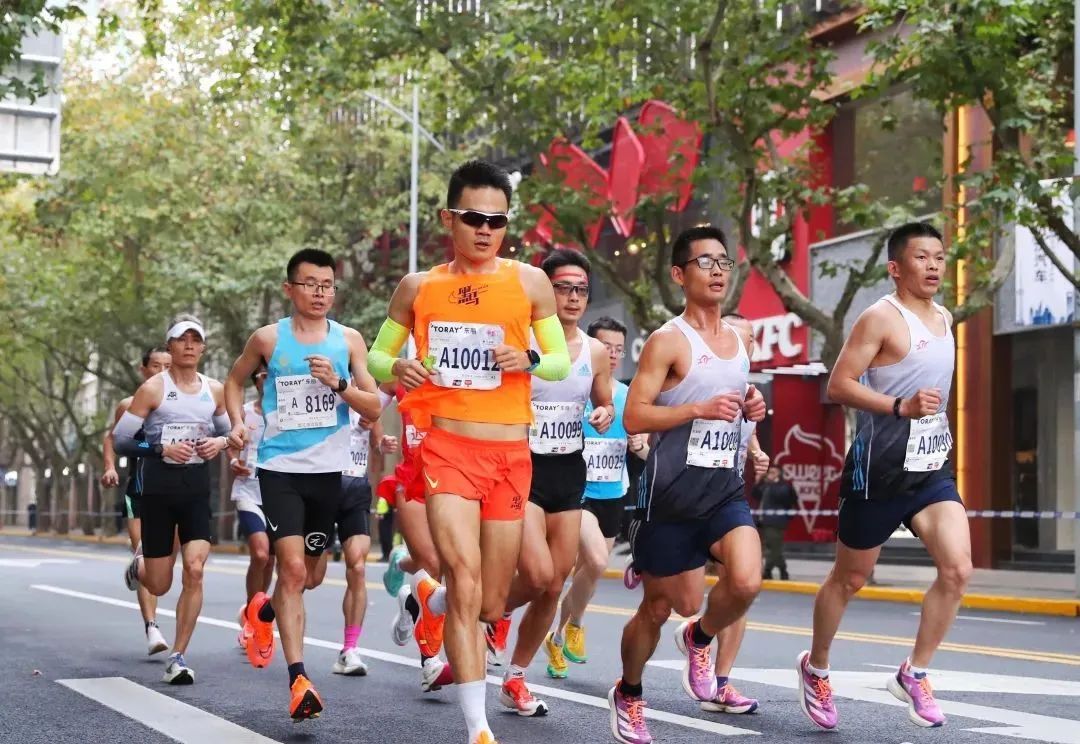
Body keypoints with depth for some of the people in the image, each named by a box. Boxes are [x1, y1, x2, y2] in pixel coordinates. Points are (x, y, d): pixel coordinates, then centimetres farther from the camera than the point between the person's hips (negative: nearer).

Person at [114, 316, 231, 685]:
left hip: (198, 491, 2)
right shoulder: (153, 389, -6)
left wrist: (220, 442, -3)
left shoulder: (215, 391, 6)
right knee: (159, 585, 4)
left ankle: (178, 657, -3)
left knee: (194, 571, -14)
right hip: (158, 491, -2)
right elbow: (120, 439, -6)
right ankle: (139, 563, 43)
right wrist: (161, 449, -20)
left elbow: (230, 433, 20)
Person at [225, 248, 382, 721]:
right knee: (292, 567, -16)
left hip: (328, 470, 3)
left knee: (306, 575, 15)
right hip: (280, 468, -3)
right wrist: (237, 422, 0)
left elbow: (373, 410, 0)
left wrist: (338, 383, -16)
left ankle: (264, 611, 48)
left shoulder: (349, 340, 3)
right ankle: (298, 679, -15)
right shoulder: (268, 339, 0)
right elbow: (235, 381, 17)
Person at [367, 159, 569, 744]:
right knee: (466, 581, -18)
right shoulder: (418, 288, 5)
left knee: (492, 603, 10)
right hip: (447, 447, -2)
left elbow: (563, 362, 8)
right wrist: (398, 369, -10)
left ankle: (426, 593, 46)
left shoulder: (529, 282, 3)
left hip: (510, 454, 2)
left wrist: (530, 360, -14)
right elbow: (375, 357, 13)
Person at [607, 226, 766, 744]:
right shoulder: (668, 341, -10)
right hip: (674, 491, -5)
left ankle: (698, 641, 14)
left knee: (747, 582, -19)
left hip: (724, 487, 5)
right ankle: (628, 696, 31)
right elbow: (633, 417, -15)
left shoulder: (740, 340, 11)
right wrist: (700, 409, -24)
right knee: (661, 605, 6)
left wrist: (750, 408, 4)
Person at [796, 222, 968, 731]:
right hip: (880, 469, -6)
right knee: (849, 578, 8)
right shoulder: (881, 317, -12)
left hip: (932, 467, 6)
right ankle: (816, 668, 30)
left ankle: (914, 675, 3)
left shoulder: (944, 319, 12)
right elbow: (838, 386, -17)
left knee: (957, 569, -11)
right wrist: (901, 407, -25)